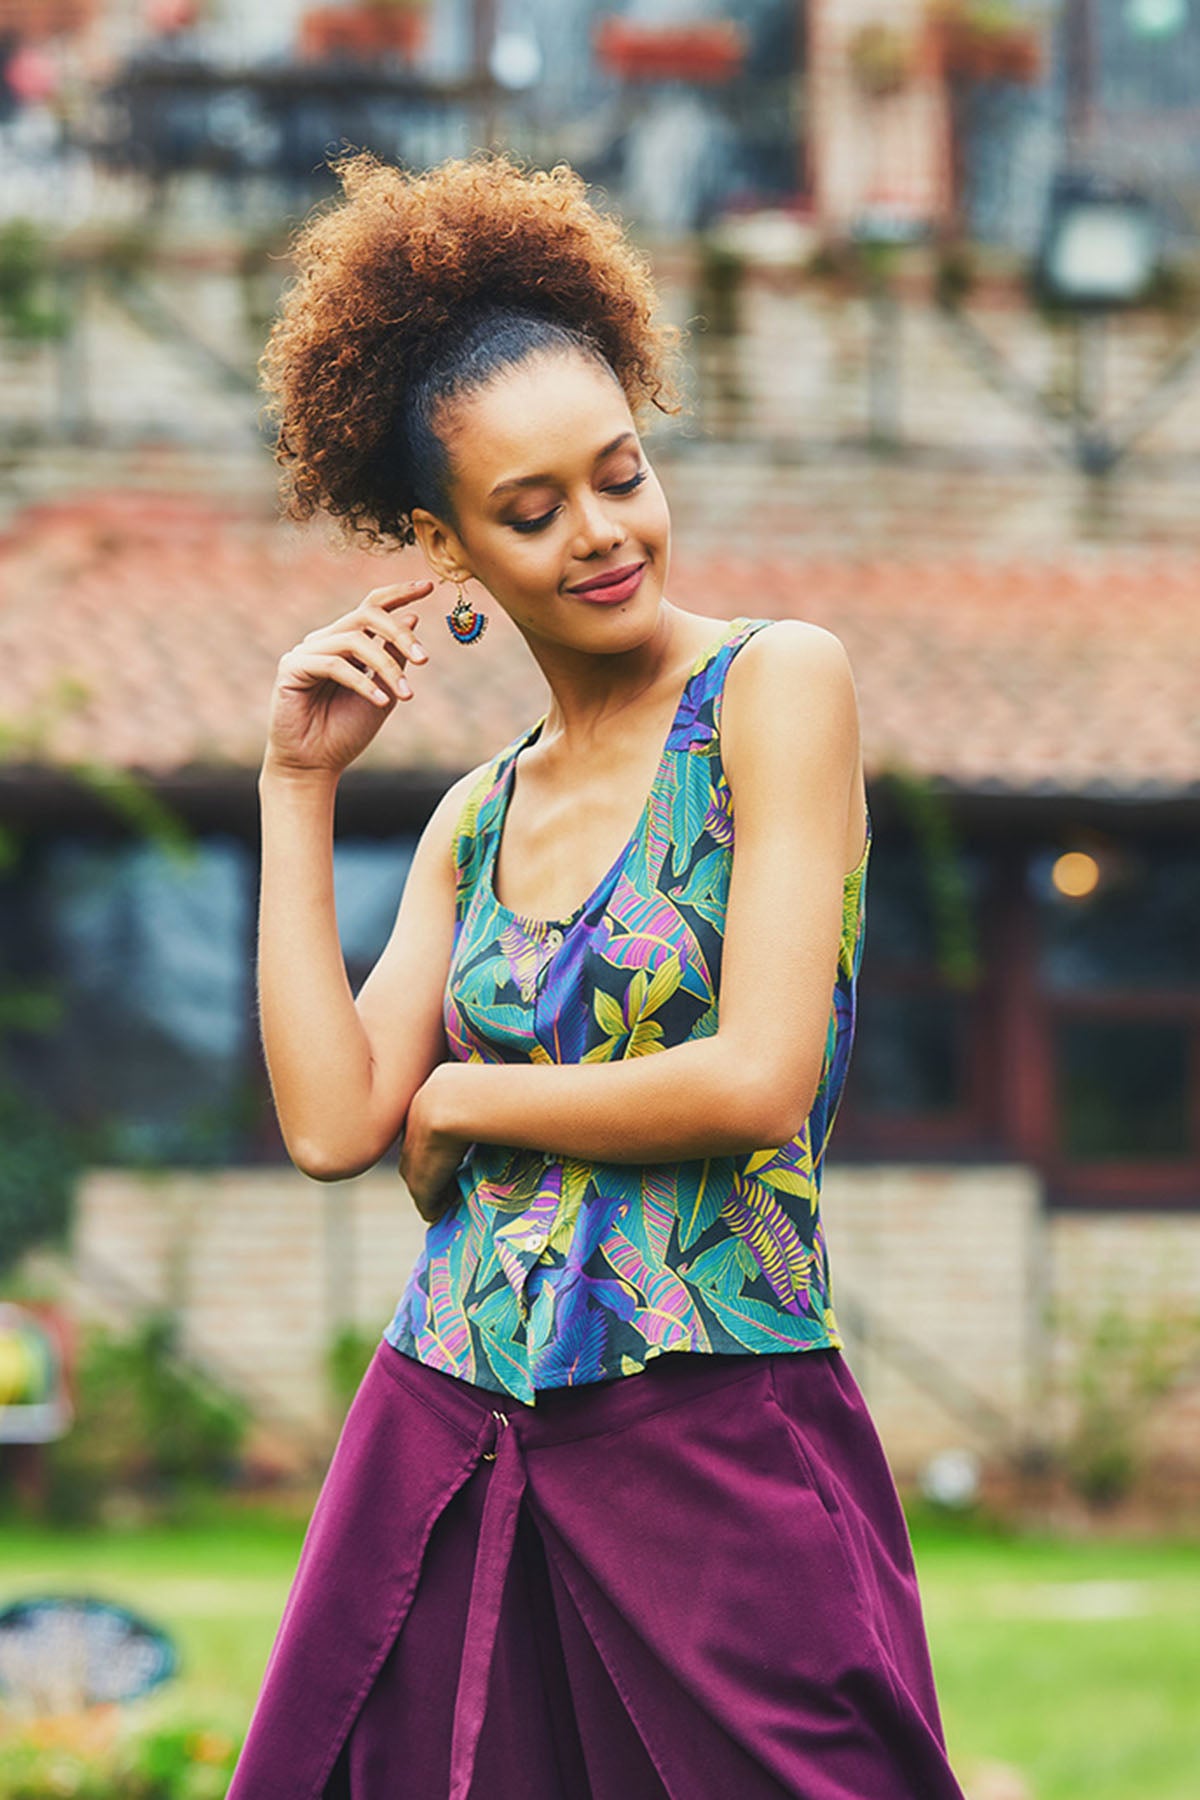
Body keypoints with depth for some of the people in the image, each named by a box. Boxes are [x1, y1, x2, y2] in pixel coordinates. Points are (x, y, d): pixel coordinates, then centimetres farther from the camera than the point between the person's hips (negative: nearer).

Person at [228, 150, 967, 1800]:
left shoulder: (777, 684, -4)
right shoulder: (474, 820, 14)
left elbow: (759, 1079, -13)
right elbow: (332, 1125, 0)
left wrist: (465, 1098, 0)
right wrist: (298, 789, 5)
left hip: (717, 1452, -5)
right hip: (446, 1447, 5)